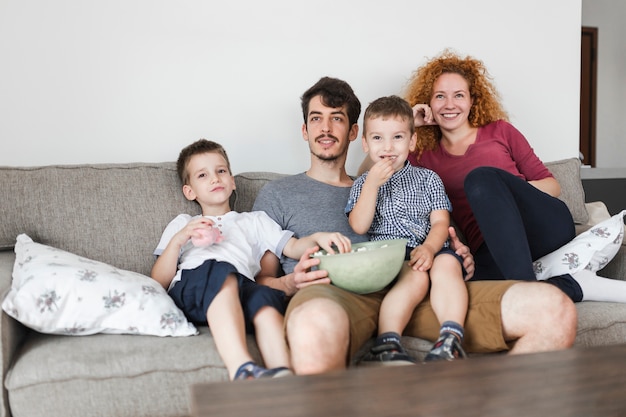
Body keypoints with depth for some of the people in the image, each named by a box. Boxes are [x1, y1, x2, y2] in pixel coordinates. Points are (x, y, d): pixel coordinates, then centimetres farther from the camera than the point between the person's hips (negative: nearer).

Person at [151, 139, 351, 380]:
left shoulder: (254, 221, 37)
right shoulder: (181, 224, 34)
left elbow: (293, 247, 20)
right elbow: (159, 282, 20)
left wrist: (317, 238, -1)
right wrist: (178, 240, 5)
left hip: (241, 288, 1)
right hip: (189, 285, -1)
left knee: (265, 298, -35)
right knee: (222, 272, -37)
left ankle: (283, 374, -58)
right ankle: (242, 369, -56)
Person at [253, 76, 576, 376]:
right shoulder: (277, 193, 25)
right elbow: (261, 279, 17)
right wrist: (291, 283, -7)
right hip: (331, 291, -3)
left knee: (554, 309, -20)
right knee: (316, 327, -47)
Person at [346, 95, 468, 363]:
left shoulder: (427, 179, 21)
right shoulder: (363, 184, 20)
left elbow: (440, 222, 8)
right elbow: (359, 227, 3)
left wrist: (429, 248, -15)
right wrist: (373, 183, -5)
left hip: (426, 252, 2)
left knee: (447, 264, -32)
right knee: (416, 275, -34)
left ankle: (451, 338, -44)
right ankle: (388, 344, -45)